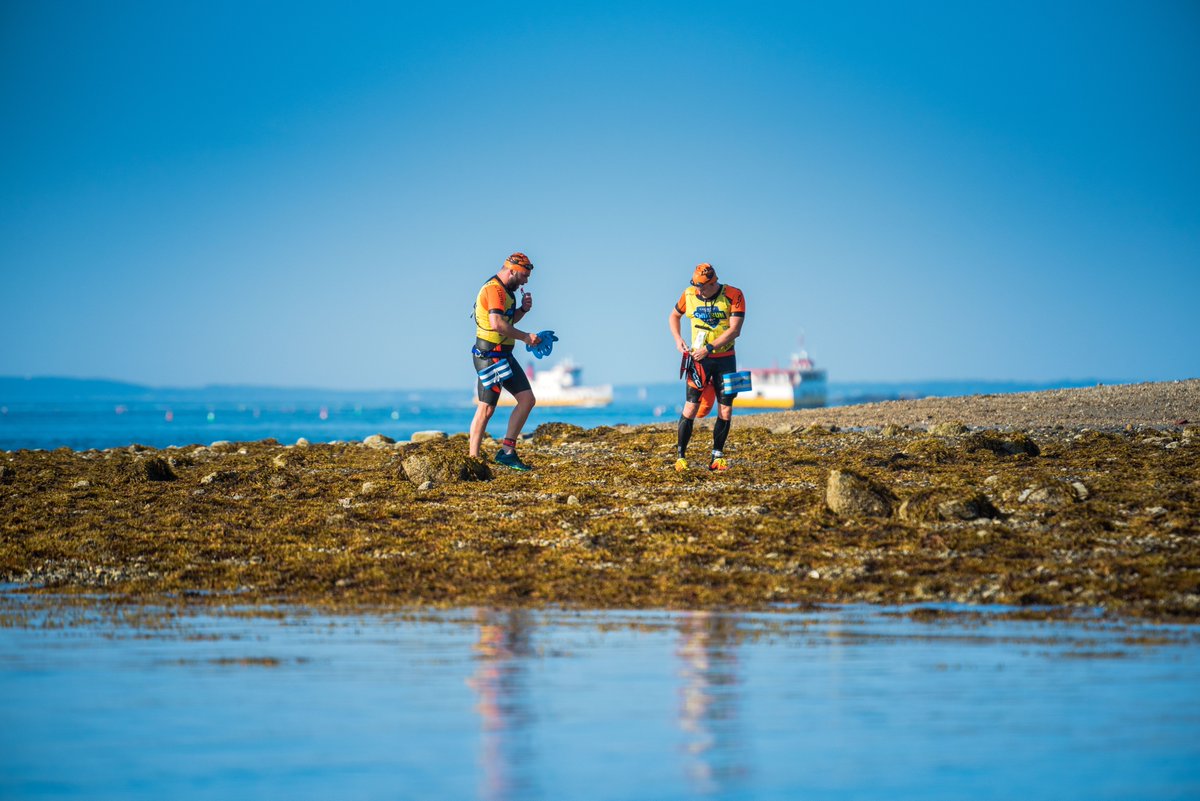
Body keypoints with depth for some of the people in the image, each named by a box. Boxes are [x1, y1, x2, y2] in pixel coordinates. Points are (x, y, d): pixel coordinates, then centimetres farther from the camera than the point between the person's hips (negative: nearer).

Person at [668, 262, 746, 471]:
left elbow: (734, 330, -17)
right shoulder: (689, 295, -2)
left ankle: (717, 457, 9)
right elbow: (674, 315, 17)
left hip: (725, 359, 0)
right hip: (699, 358, 0)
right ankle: (681, 455, -3)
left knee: (726, 410, 0)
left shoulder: (733, 296, -11)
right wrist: (677, 339, 0)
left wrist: (708, 348, -22)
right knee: (691, 406, -8)